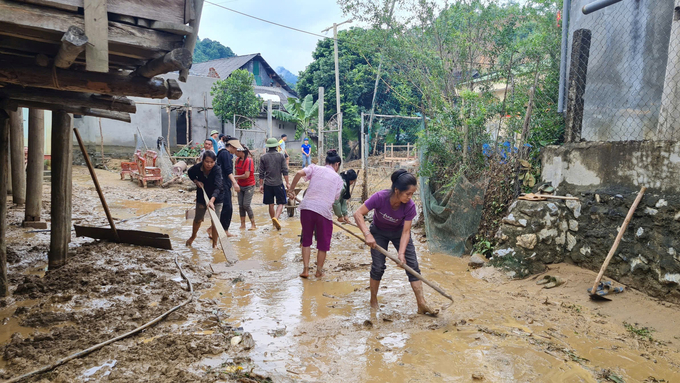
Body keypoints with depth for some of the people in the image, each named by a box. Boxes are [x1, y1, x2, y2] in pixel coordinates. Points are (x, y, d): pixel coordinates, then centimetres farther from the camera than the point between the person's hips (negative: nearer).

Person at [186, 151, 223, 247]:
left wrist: (212, 200, -59)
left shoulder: (217, 170, -32)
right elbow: (190, 173, 4)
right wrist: (196, 181, -15)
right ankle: (193, 236, 45)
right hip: (201, 196, 3)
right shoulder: (197, 168, -22)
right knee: (198, 219, 17)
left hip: (216, 197, -3)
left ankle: (214, 243, 13)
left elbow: (217, 187, -45)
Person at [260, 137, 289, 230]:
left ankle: (274, 222, 22)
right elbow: (285, 171, -4)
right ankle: (276, 218, -21)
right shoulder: (281, 156, -1)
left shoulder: (263, 158, 2)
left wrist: (261, 184, 9)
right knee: (281, 203, 3)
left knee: (271, 204, 11)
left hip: (268, 184, 2)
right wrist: (287, 183, 0)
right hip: (278, 183, -2)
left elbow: (261, 173, 3)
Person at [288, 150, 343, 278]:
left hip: (307, 206, 2)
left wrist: (291, 189, 1)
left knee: (306, 239, 18)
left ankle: (305, 269, 18)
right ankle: (319, 271, 26)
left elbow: (299, 173, -8)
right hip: (324, 211, -1)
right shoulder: (338, 179, 12)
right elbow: (335, 198, 8)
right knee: (323, 243, 16)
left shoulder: (315, 168, 10)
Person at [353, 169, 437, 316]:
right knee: (378, 266, -5)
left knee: (412, 265, -6)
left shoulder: (410, 206, -29)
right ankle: (373, 301, 17)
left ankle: (422, 305, -1)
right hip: (379, 232, -1)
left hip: (399, 232, 2)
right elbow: (358, 214, -31)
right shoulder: (380, 198, -34)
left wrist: (401, 253, -35)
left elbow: (406, 232, -23)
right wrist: (367, 234, -41)